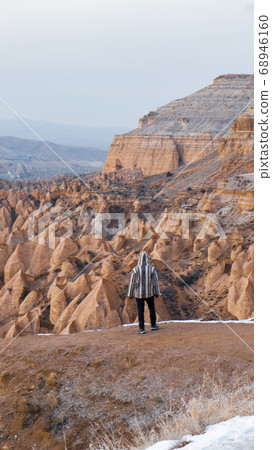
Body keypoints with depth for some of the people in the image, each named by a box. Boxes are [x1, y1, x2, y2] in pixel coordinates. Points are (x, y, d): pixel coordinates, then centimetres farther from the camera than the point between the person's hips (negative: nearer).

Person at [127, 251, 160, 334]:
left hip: (139, 294, -1)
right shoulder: (152, 269, -12)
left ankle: (142, 329, 12)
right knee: (152, 308, 22)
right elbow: (156, 282, -5)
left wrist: (130, 294, 3)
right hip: (149, 293, 1)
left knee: (140, 311, 9)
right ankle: (153, 325, 28)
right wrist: (157, 292, 8)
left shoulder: (135, 270, -14)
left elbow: (132, 283, -9)